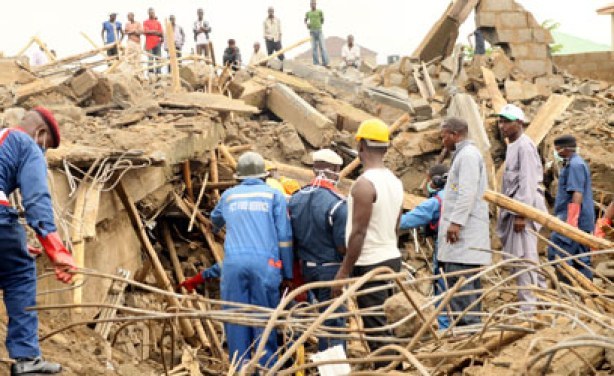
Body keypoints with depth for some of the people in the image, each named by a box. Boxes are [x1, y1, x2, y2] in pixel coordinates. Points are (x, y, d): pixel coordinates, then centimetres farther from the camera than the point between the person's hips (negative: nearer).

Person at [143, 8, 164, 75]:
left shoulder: (158, 22, 14)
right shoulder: (146, 22, 6)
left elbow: (161, 33, 10)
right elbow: (145, 31, -8)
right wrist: (155, 31, -8)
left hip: (157, 43, 2)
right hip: (149, 43, -2)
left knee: (158, 59, -2)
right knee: (150, 59, -2)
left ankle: (158, 72, -1)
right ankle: (151, 72, -1)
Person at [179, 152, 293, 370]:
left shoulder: (229, 196, 19)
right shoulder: (274, 195, 11)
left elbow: (215, 220, 41)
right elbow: (284, 236, 5)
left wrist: (216, 229, 66)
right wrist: (287, 274, 9)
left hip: (233, 263, 2)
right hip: (265, 263, -2)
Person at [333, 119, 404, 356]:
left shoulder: (364, 184, -16)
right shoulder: (395, 182, 9)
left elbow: (358, 232, -18)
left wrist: (344, 271, -13)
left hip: (370, 265, -9)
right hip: (392, 257, 9)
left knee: (375, 328, -5)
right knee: (384, 325, 16)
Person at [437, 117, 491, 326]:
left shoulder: (468, 154, -9)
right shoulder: (463, 155, 24)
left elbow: (467, 192, -19)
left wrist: (456, 221, -23)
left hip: (463, 231, -11)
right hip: (464, 231, 11)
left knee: (458, 278, -14)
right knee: (469, 279, 11)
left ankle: (467, 321, -17)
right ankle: (472, 322, 14)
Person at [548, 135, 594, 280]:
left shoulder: (574, 165, -13)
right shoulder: (578, 163, 20)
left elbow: (577, 194, -21)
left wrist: (571, 221, -25)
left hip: (574, 220, -11)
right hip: (583, 223, 11)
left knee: (557, 254, -12)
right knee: (582, 260, 10)